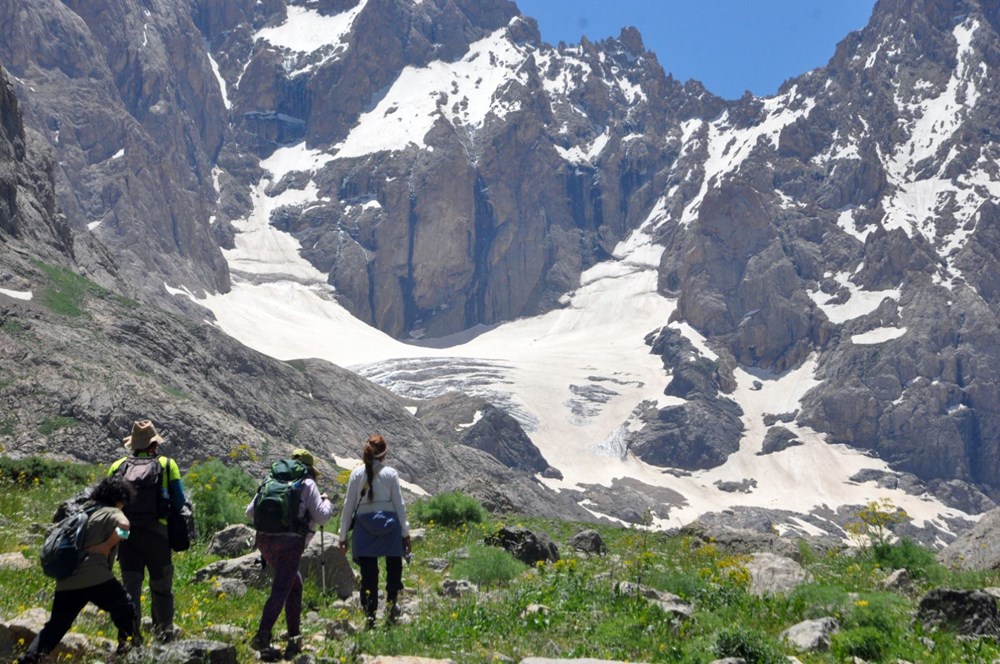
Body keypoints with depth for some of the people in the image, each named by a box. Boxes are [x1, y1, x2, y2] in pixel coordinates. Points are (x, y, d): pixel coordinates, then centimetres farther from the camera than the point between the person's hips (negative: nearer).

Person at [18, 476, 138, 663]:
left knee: (55, 627, 15)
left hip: (66, 581, 7)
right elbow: (123, 526, -20)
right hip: (95, 577, -7)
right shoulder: (112, 513, 4)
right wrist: (107, 546, -9)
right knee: (127, 615, 9)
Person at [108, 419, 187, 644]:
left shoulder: (117, 467, 9)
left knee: (131, 584, 2)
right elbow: (179, 502, -2)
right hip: (157, 534, -1)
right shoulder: (167, 465, 2)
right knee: (161, 585, 15)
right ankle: (164, 632, 28)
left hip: (126, 534, 1)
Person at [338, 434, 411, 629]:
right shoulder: (390, 473, -1)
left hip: (364, 527, 1)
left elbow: (348, 505, 3)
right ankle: (391, 602, 7)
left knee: (368, 573, 6)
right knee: (394, 566, 19)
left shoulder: (357, 474, 2)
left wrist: (343, 535, 9)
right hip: (389, 523, -1)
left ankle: (370, 616, 4)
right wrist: (405, 532, 6)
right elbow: (399, 504, 0)